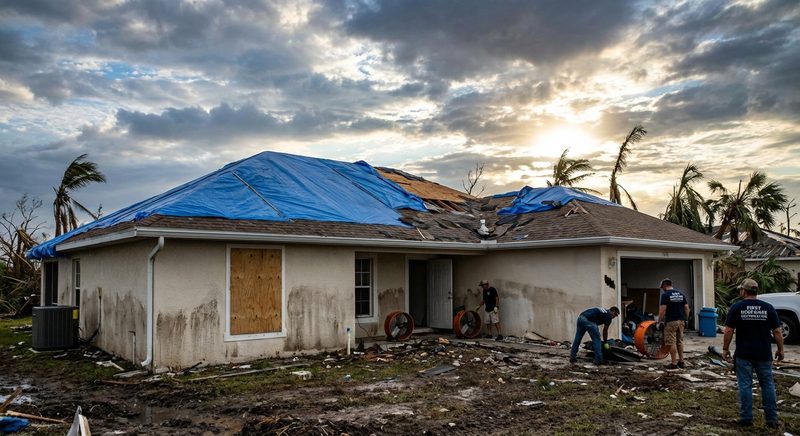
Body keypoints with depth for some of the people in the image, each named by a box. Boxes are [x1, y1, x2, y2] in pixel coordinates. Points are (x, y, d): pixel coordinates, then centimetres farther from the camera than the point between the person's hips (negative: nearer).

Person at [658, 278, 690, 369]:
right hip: (681, 321, 7)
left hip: (671, 321, -7)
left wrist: (660, 321, -8)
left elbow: (662, 310, -15)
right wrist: (686, 319, 17)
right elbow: (686, 308, 9)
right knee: (680, 342, 16)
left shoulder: (665, 295, -9)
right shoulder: (681, 294, 10)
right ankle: (681, 361, 20)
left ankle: (674, 363, 0)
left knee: (672, 343, -2)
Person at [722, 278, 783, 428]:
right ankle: (772, 420, 14)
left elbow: (728, 331, -7)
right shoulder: (768, 308, 0)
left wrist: (725, 349, 2)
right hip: (764, 354, 2)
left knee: (745, 385, 3)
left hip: (743, 354, -2)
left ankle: (746, 419, 7)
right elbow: (777, 331, 1)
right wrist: (780, 349, 12)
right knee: (768, 385, 12)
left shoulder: (736, 308, -6)